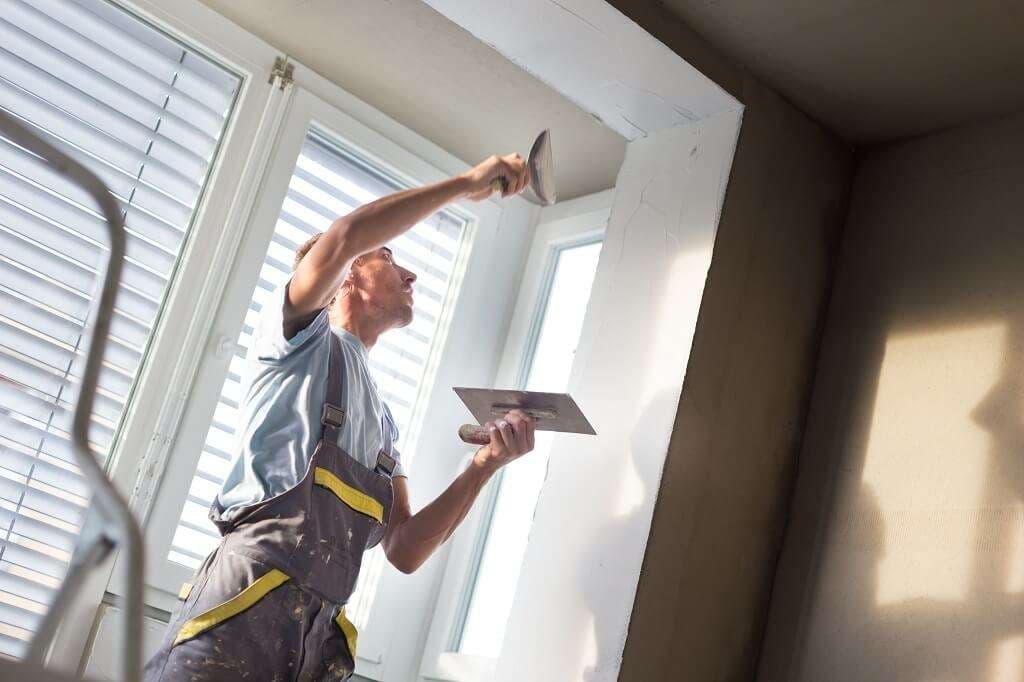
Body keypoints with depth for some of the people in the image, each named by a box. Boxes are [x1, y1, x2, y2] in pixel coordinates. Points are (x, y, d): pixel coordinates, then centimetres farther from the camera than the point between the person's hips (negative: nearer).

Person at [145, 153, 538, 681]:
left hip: (322, 627, 7)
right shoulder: (303, 332, 10)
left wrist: (484, 464, 6)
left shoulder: (383, 419, 27)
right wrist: (467, 182, -4)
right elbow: (343, 238, -13)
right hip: (247, 598, -7)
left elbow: (404, 550, 17)